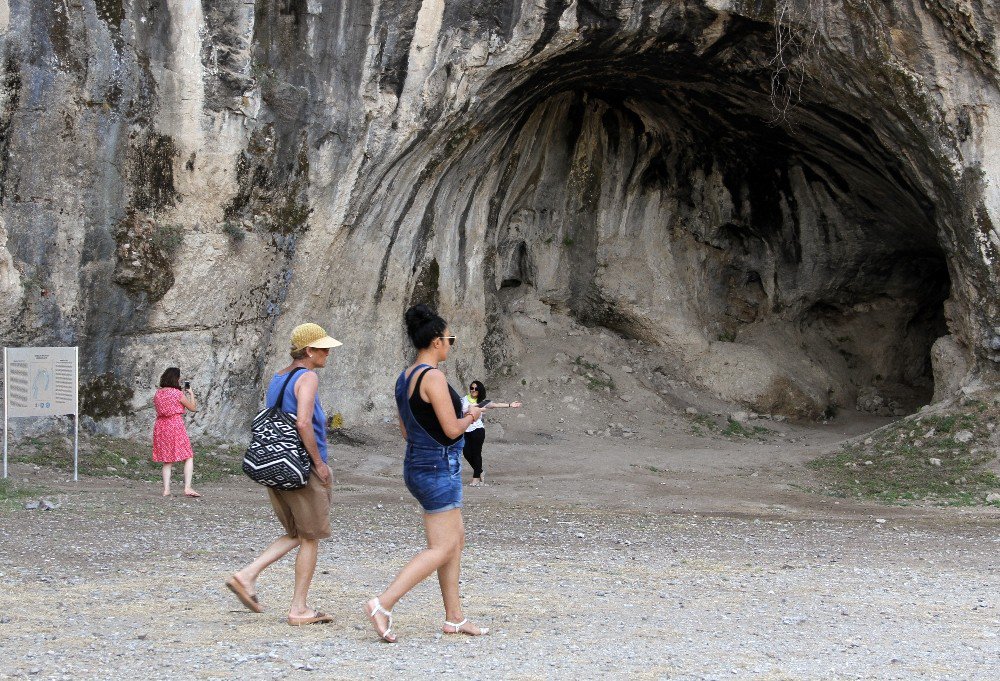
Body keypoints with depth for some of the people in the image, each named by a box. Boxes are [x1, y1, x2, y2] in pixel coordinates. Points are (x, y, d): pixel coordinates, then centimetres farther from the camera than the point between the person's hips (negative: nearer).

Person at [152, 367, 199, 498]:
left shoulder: (157, 394, 8)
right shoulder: (178, 394, -9)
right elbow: (193, 408, 0)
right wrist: (191, 393, 14)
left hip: (160, 426, 6)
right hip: (176, 426, -6)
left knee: (167, 460, 12)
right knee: (188, 457, 1)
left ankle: (166, 489, 5)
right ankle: (187, 488, -10)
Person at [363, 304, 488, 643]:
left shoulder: (405, 378, 10)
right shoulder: (433, 377, -18)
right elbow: (452, 429, -19)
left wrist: (462, 415, 20)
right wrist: (470, 416, 2)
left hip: (417, 465, 10)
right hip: (439, 468, -10)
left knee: (457, 539, 16)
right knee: (441, 549, -6)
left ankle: (454, 617, 19)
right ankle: (382, 605, -14)